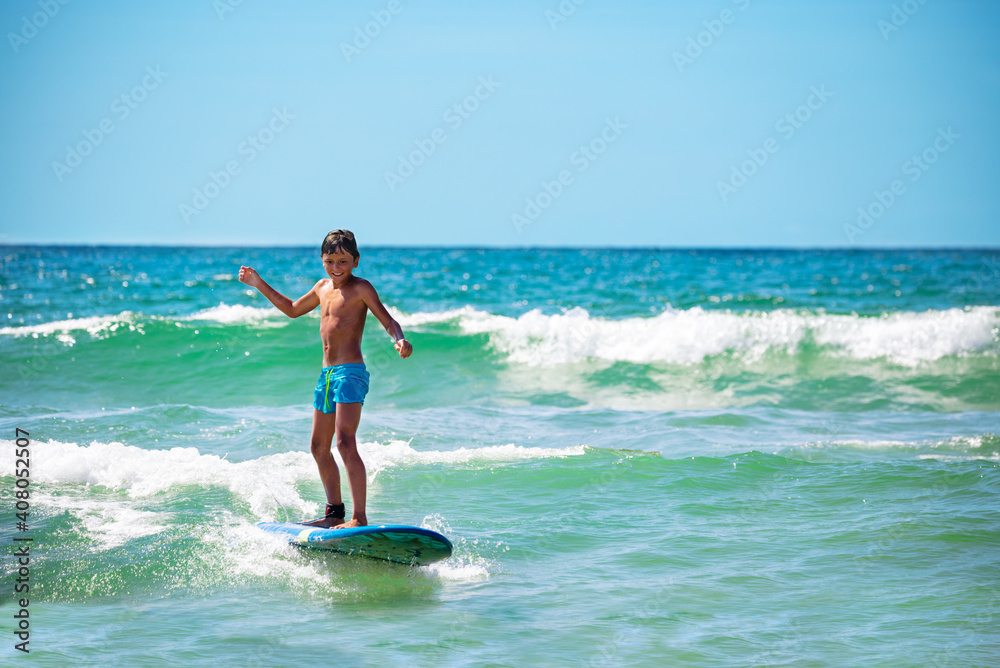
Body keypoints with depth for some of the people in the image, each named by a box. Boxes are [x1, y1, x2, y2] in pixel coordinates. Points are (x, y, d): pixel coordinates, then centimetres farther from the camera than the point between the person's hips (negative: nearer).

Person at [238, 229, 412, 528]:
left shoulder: (361, 288, -6)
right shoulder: (323, 287, 16)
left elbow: (388, 321, -14)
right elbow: (293, 310, 32)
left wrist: (399, 340, -36)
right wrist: (260, 285, 31)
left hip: (351, 372, -9)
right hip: (327, 374, 9)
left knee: (345, 442, -20)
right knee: (319, 446, 14)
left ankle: (360, 517, -21)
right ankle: (335, 513, 26)